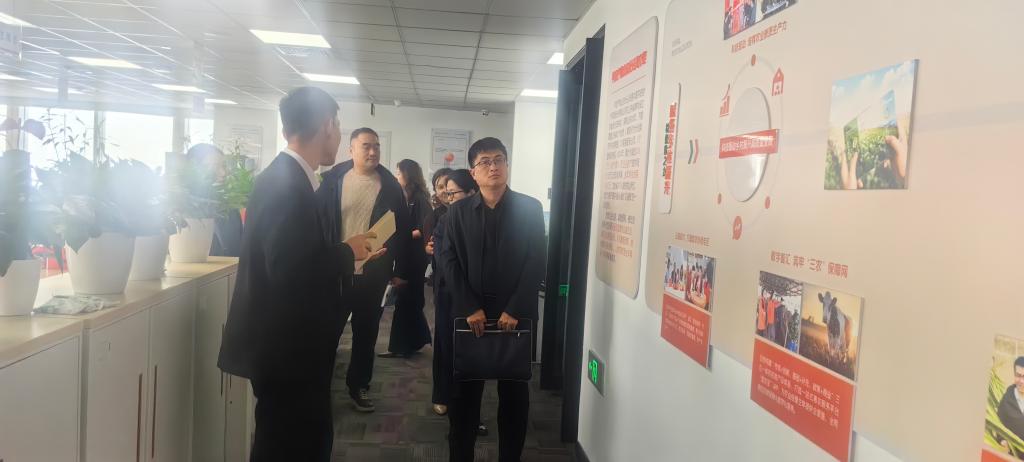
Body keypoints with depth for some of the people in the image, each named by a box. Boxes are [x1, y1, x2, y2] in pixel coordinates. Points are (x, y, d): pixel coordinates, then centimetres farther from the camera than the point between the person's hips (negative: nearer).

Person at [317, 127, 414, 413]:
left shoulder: (390, 185, 0)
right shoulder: (333, 179, -3)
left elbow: (402, 229, 3)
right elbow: (318, 221, -2)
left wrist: (401, 270, 1)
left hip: (374, 273, 1)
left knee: (366, 333, 12)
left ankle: (359, 386, 27)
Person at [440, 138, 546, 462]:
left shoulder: (530, 208, 1)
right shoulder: (458, 211, 6)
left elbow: (537, 263, -4)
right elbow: (449, 261, 0)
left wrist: (514, 310, -11)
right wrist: (470, 308, -10)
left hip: (516, 315, -1)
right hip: (470, 314, 1)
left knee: (515, 393, 8)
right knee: (464, 392, 6)